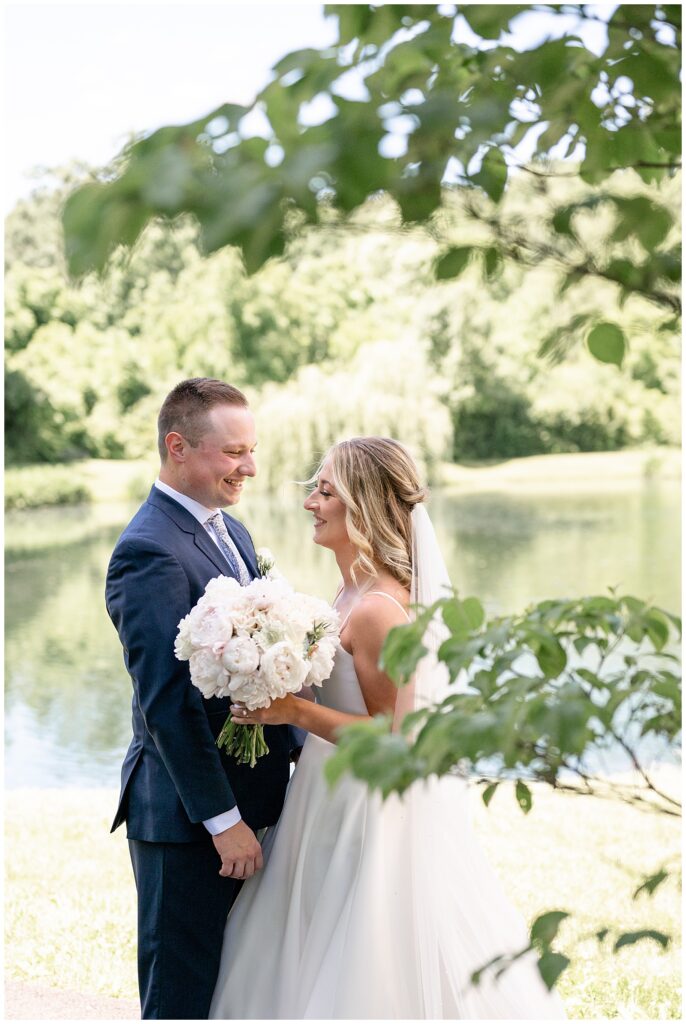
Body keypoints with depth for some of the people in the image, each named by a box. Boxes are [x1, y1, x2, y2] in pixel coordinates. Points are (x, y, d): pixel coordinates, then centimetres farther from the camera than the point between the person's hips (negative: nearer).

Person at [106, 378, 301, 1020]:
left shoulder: (230, 532, 11)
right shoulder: (149, 552, -19)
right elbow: (167, 702, -22)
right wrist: (224, 820, -20)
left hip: (244, 801, 9)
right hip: (188, 820, -9)